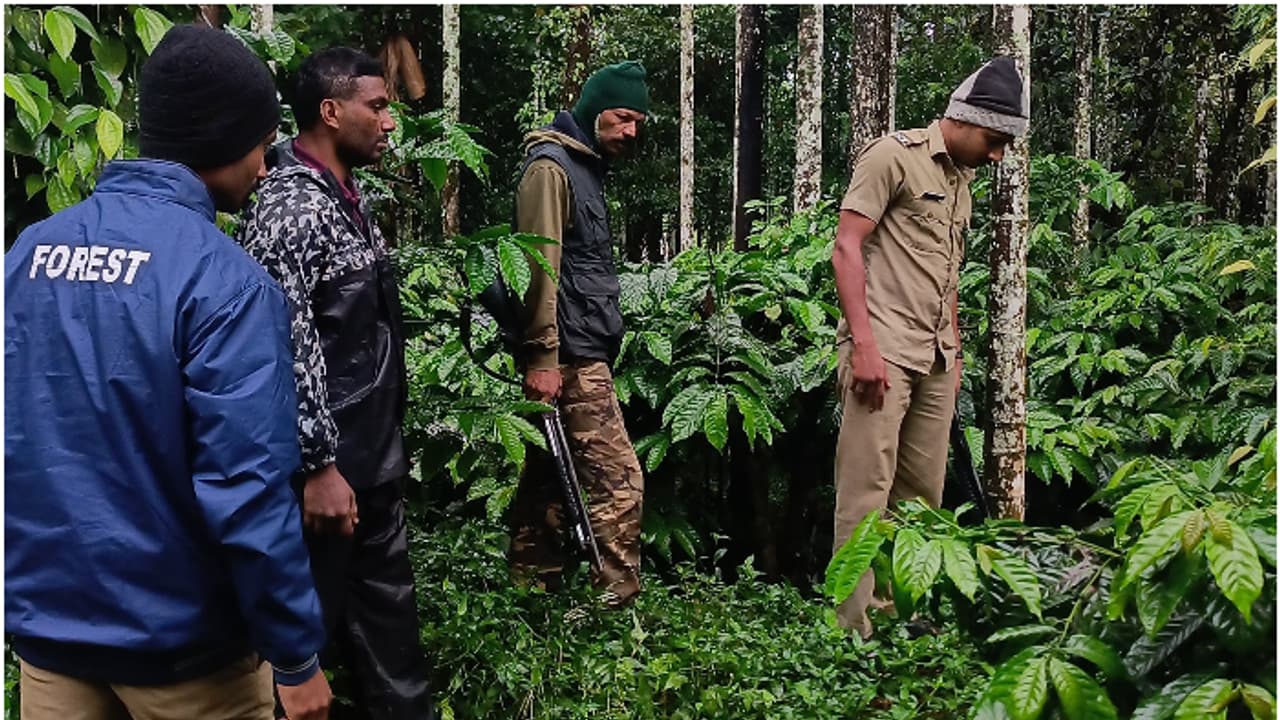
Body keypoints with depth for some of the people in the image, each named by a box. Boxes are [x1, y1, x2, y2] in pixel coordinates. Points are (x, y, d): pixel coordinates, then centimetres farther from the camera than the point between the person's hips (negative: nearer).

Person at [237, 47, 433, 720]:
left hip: (374, 457, 9)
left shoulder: (346, 197, 11)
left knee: (386, 612, 19)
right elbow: (285, 348, -23)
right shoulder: (289, 208, -19)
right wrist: (319, 465, -23)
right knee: (310, 616, 6)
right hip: (330, 464, -9)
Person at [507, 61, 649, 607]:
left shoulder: (585, 166, 22)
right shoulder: (551, 165, -8)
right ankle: (616, 607, -1)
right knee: (619, 483, -9)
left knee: (550, 488, 12)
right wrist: (544, 356, -20)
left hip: (583, 355, 10)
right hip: (571, 357, -10)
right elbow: (539, 266, -16)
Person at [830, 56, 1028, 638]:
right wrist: (863, 343, -18)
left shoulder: (962, 179, 21)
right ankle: (855, 627, -4)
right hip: (884, 349, -8)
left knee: (923, 492, 10)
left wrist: (954, 352, 20)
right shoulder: (893, 155, -4)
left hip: (934, 358, 8)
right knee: (867, 489, -8)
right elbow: (847, 247, -11)